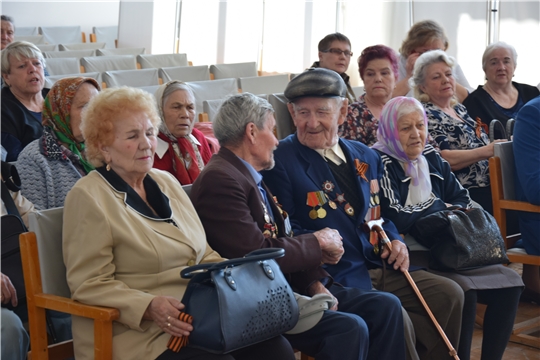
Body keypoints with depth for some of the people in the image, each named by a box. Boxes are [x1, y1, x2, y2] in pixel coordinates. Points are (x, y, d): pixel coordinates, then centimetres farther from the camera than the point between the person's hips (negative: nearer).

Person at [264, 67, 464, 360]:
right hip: (335, 278, -7)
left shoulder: (365, 157, 14)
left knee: (449, 295, -4)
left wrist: (395, 241, 5)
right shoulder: (281, 160, -6)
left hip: (379, 269, 7)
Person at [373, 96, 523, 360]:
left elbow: (464, 202, 14)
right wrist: (442, 207, -5)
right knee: (462, 292, -29)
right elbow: (397, 220, -20)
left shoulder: (432, 158, 13)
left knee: (509, 283, -5)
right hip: (407, 257, -8)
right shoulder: (381, 163, -10)